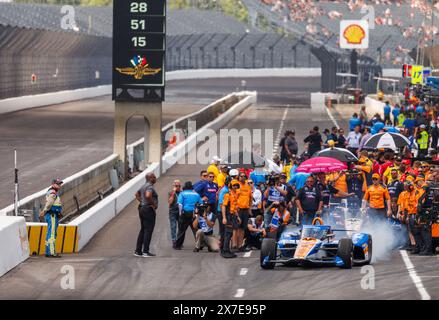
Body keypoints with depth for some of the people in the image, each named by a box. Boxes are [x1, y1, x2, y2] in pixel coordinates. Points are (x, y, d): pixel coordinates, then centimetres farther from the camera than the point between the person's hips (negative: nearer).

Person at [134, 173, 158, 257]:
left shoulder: (144, 186, 15)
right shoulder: (150, 187, -15)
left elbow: (137, 194, 30)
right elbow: (148, 196, -34)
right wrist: (153, 204, -20)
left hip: (142, 209, 10)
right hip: (149, 210, -10)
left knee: (143, 230, 13)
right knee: (148, 231, -7)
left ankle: (138, 251, 14)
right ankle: (145, 251, -8)